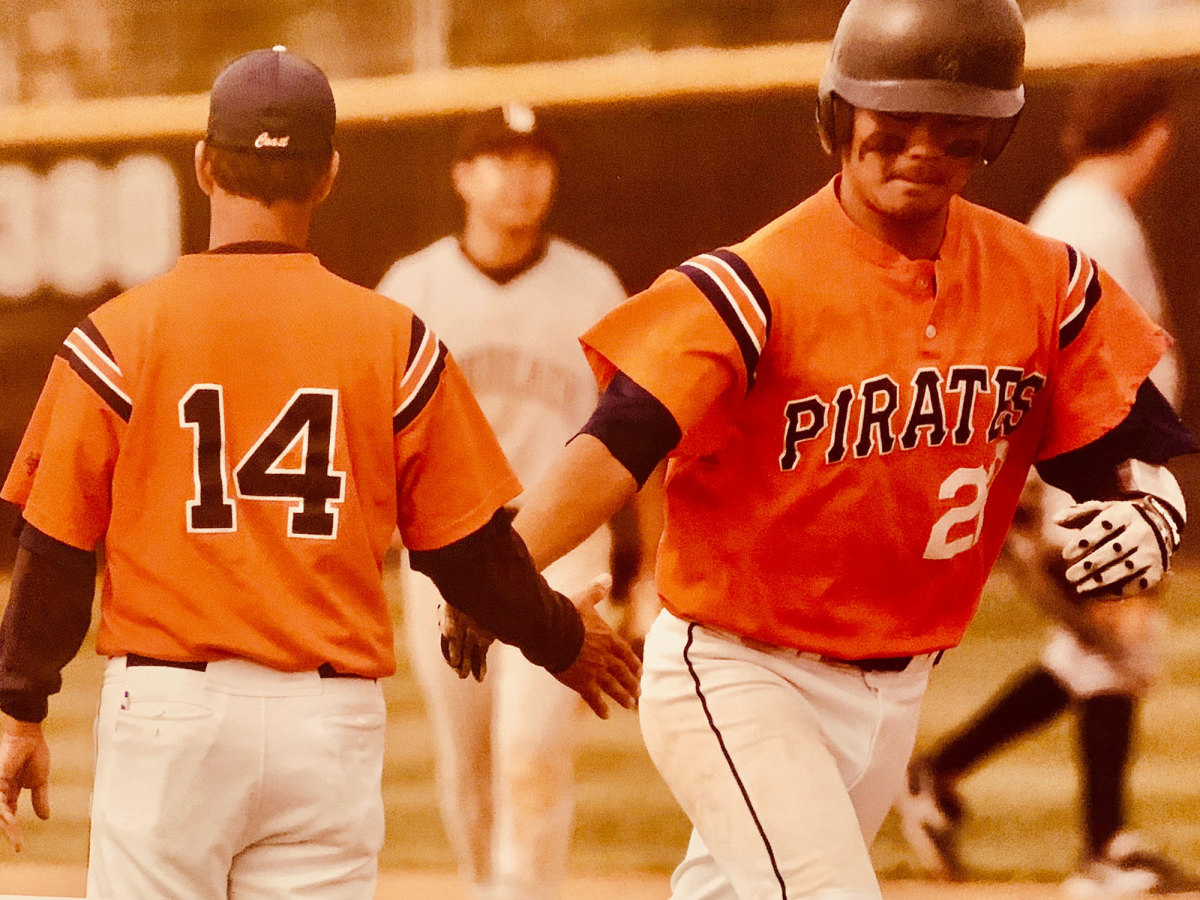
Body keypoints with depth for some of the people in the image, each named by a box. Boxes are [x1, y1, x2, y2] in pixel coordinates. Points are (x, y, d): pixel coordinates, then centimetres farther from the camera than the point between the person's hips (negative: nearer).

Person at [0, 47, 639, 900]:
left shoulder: (118, 336, -3)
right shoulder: (395, 341, 0)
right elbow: (470, 552, 6)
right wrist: (564, 638, 24)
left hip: (168, 707, -1)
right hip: (331, 723, 1)